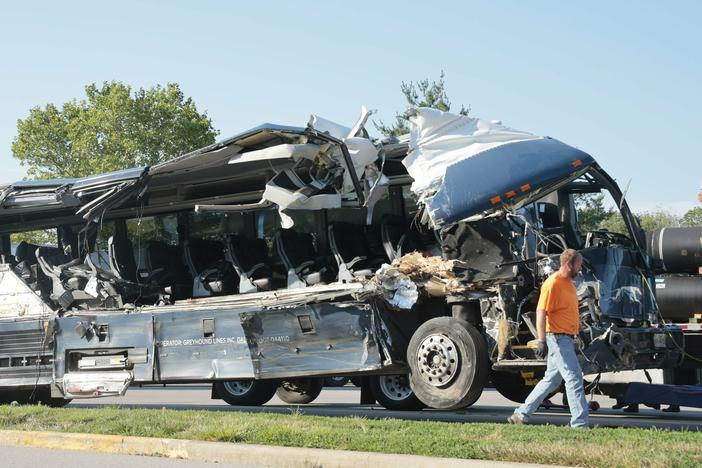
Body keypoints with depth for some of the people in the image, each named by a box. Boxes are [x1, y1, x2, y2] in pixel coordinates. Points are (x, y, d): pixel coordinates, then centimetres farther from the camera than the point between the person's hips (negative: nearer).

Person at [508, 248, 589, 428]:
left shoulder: (568, 283, 16)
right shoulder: (553, 283, -15)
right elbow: (541, 312, -20)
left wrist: (575, 332, 28)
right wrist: (542, 341, -25)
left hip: (566, 339, 10)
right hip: (557, 337, -10)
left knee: (552, 380, 14)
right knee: (574, 378, -10)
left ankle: (521, 414, 20)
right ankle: (580, 423, -8)